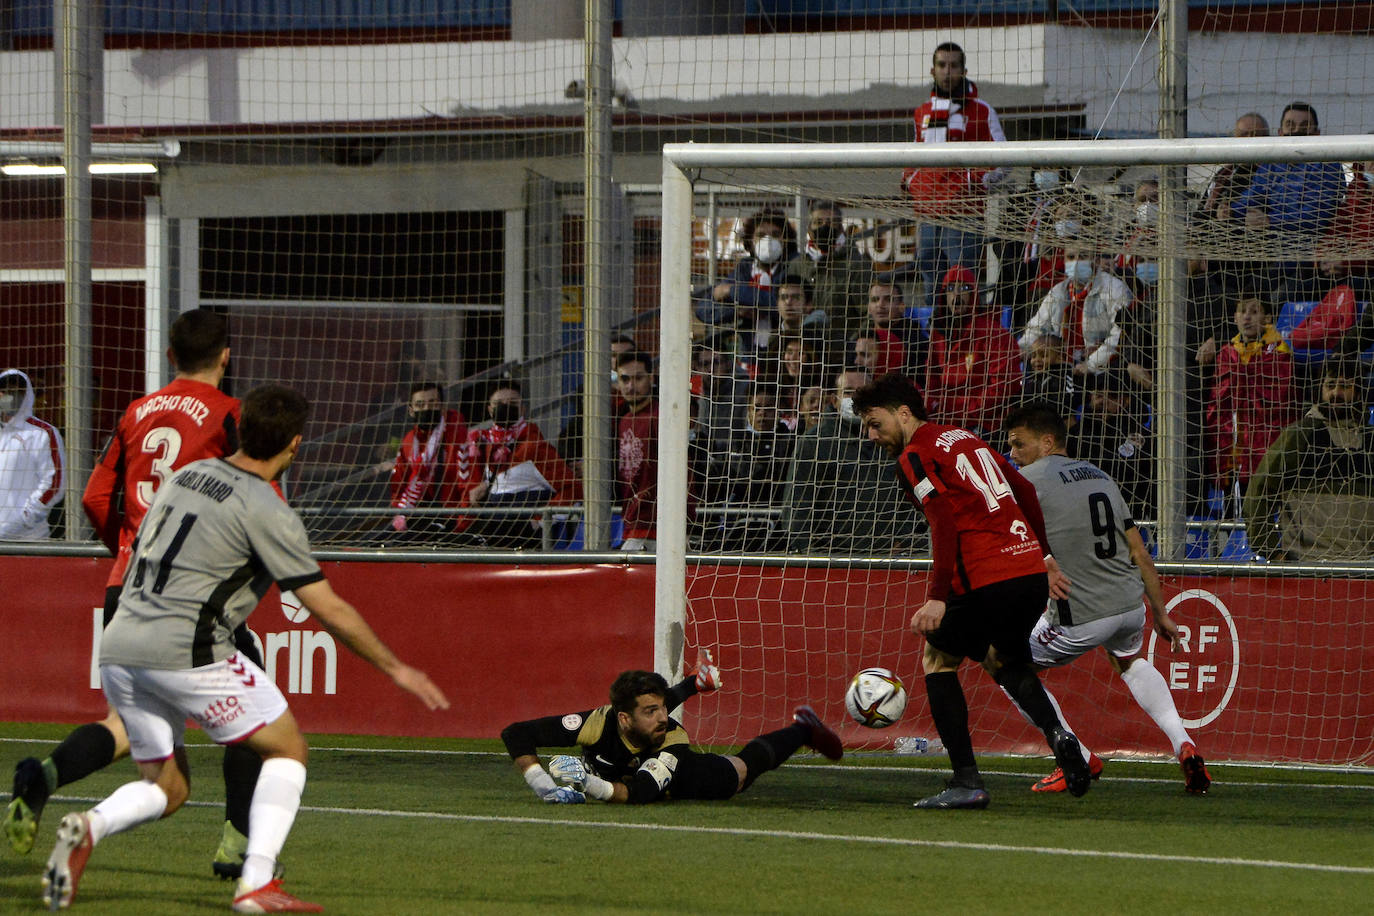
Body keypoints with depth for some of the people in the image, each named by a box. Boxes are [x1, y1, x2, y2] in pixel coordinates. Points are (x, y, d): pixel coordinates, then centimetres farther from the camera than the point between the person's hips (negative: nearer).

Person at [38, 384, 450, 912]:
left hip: (117, 647, 7)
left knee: (167, 788, 17)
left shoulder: (183, 476, 15)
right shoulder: (266, 511, -7)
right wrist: (395, 669, 6)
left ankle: (89, 828, -12)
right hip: (184, 650, -7)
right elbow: (330, 611, -5)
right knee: (287, 748, 9)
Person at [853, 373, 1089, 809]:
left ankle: (967, 783, 3)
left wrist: (937, 598, -20)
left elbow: (945, 523, -17)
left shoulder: (915, 457, -3)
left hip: (987, 581, -8)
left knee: (937, 658, 12)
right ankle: (1055, 732, 2)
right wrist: (1044, 557, 30)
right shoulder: (965, 439, 21)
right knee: (1003, 659, 30)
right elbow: (1026, 492, 24)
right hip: (1031, 570, 8)